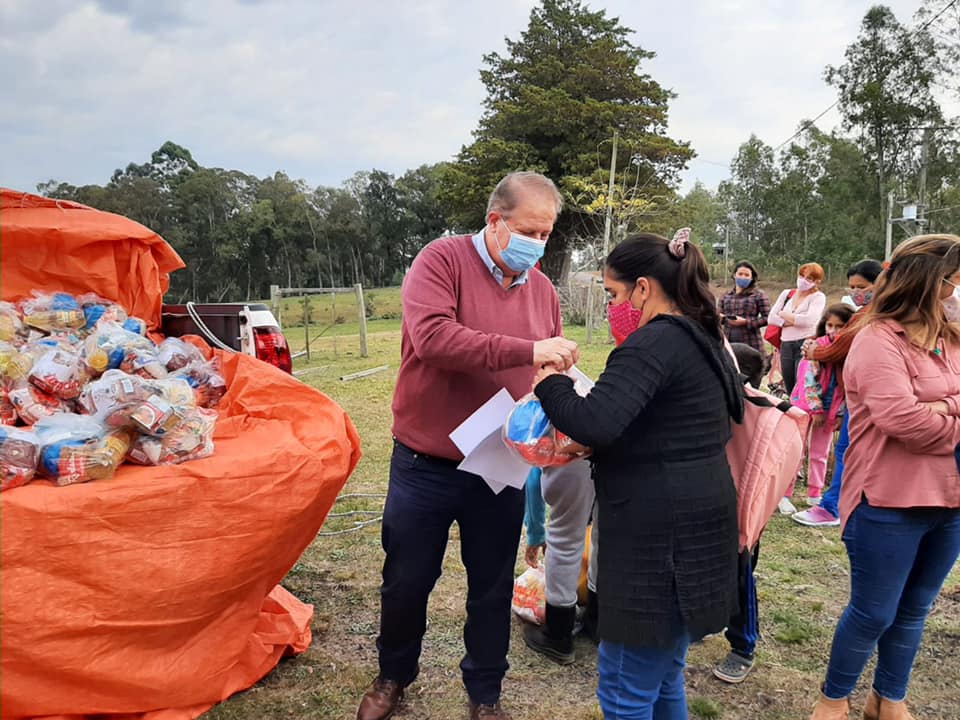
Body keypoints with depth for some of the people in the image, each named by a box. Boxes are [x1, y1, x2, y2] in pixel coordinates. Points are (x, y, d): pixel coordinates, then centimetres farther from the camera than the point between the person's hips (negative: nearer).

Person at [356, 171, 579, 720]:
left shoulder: (544, 291, 4)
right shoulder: (441, 260, -11)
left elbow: (552, 377, 10)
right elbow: (432, 336, -28)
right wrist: (528, 350, -32)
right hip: (427, 466, -3)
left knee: (493, 589, 16)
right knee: (407, 582, 15)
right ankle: (394, 676, 42)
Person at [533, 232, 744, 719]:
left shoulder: (655, 342, -18)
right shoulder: (701, 341, 14)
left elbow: (594, 423, -29)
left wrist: (549, 383, -10)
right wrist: (593, 445, 12)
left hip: (658, 541, -10)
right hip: (691, 534, 10)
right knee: (663, 677, 23)